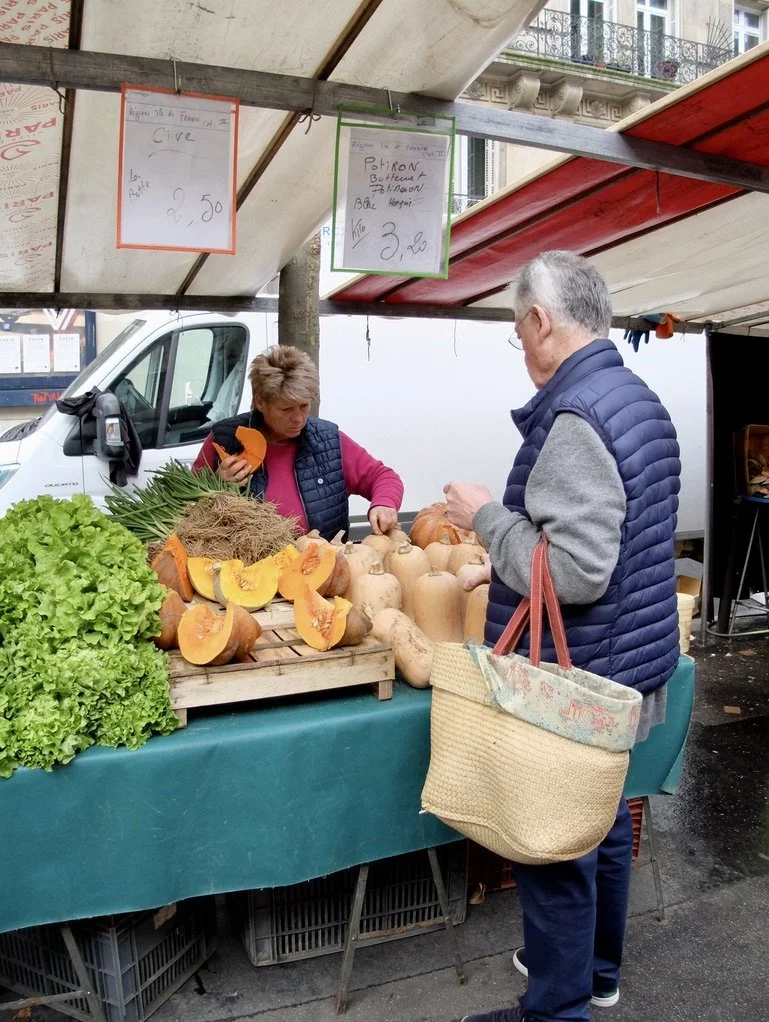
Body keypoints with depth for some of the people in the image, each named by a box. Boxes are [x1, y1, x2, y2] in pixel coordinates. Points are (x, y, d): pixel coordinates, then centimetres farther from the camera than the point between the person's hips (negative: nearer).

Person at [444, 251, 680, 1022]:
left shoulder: (574, 418, -23)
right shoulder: (640, 400, 9)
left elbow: (577, 572, -29)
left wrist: (485, 517, -16)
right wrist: (510, 565, 17)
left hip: (573, 678, -10)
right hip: (627, 668, 10)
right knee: (604, 823, 24)